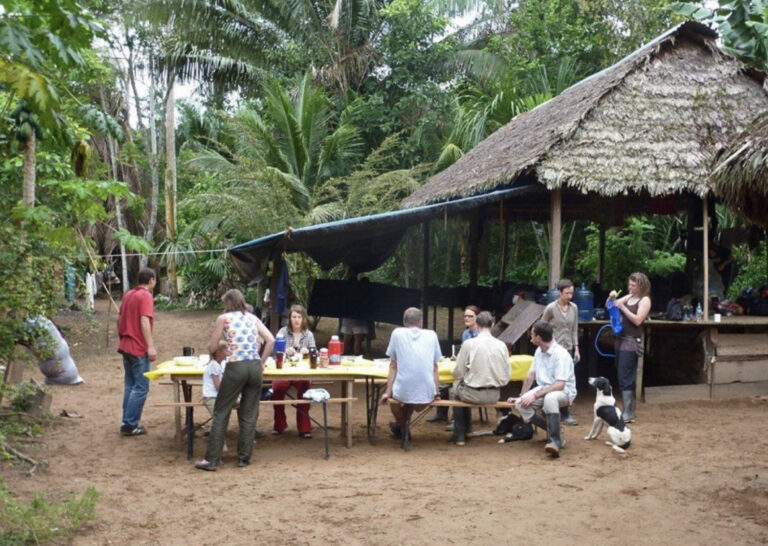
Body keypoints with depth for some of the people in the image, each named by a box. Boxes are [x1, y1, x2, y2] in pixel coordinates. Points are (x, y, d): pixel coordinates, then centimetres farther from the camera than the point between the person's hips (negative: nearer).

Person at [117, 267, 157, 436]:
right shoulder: (146, 296, -12)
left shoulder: (128, 295, 13)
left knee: (130, 385, 14)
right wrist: (151, 346, -24)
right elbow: (144, 321, -22)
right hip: (139, 348, -9)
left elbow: (119, 319, 18)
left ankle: (128, 422, 17)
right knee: (141, 388, -4)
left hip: (126, 346, 9)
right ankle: (130, 425, -5)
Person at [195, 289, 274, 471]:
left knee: (221, 413, 5)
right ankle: (244, 457, 15)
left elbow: (212, 348, 6)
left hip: (236, 367, -4)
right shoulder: (253, 318, 14)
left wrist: (220, 341, 27)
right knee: (249, 415, 12)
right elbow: (271, 341, 6)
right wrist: (261, 360, 13)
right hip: (255, 366, 4)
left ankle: (211, 459, 5)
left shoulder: (223, 318, 4)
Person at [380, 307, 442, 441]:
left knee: (393, 395, 35)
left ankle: (403, 427, 45)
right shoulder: (432, 335, 8)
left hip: (404, 393, -1)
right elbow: (434, 368, 11)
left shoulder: (397, 333, 4)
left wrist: (388, 392, 13)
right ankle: (401, 425, 50)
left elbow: (393, 366, 6)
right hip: (427, 395, 2)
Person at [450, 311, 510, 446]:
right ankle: (467, 428, 42)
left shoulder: (469, 344, -12)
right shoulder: (501, 345, -4)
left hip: (474, 394, -4)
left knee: (455, 389, 28)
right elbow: (506, 376, 0)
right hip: (494, 395, 4)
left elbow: (458, 373, -7)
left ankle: (460, 435, 31)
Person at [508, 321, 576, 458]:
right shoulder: (539, 351, 5)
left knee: (550, 398, -42)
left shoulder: (561, 354, -20)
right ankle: (553, 431, -1)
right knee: (520, 404, -18)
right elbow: (531, 375, 13)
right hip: (544, 388, 8)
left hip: (563, 391, -8)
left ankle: (555, 440, -32)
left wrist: (535, 396, -29)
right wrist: (521, 396, 12)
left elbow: (559, 385, -27)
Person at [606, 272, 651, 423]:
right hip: (621, 339, 8)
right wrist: (611, 298, 1)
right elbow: (609, 307, 21)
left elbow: (637, 320, -16)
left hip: (632, 341, -8)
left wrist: (622, 307, -18)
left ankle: (628, 414, -8)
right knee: (622, 376, 9)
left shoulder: (645, 300, -5)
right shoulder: (628, 297, 14)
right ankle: (628, 410, 16)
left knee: (625, 378, -11)